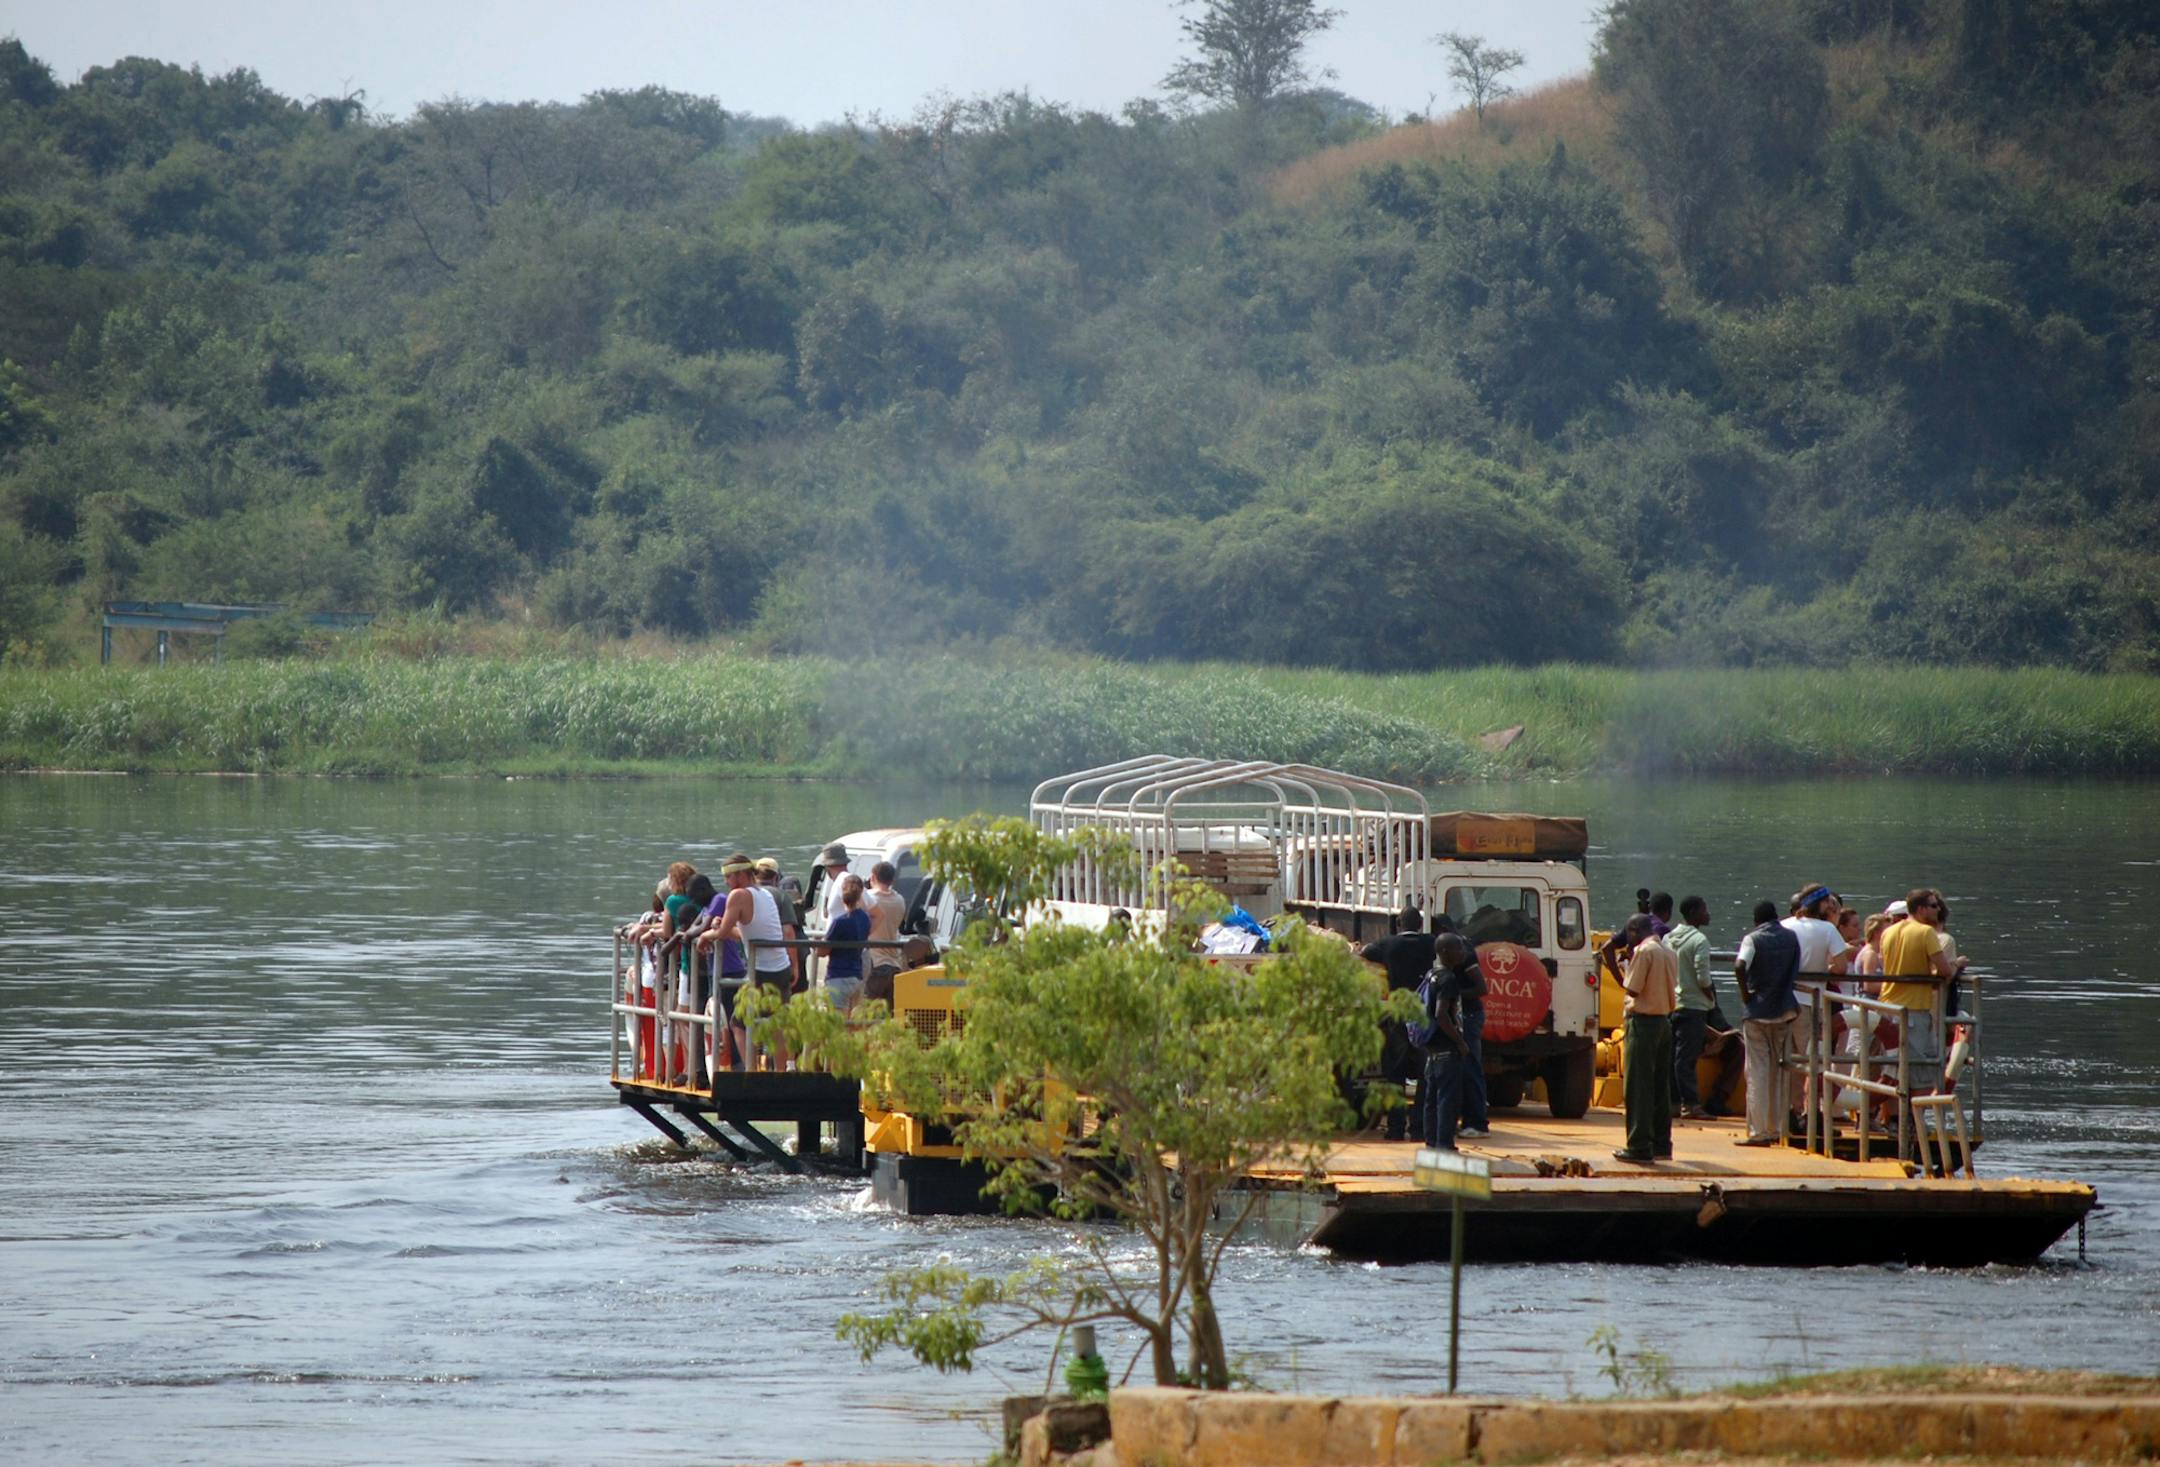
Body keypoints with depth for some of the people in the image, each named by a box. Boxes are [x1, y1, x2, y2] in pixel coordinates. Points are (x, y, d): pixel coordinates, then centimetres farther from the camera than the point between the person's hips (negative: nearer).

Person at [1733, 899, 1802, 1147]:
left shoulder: (1753, 939, -9)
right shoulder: (1791, 938, 6)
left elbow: (1740, 966, -24)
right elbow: (1797, 969, 12)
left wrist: (1745, 993, -12)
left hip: (1758, 1012, -4)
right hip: (1785, 1012, 4)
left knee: (1757, 1071, -2)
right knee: (1778, 1071, 13)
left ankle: (1759, 1131, -7)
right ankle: (1775, 1128, 16)